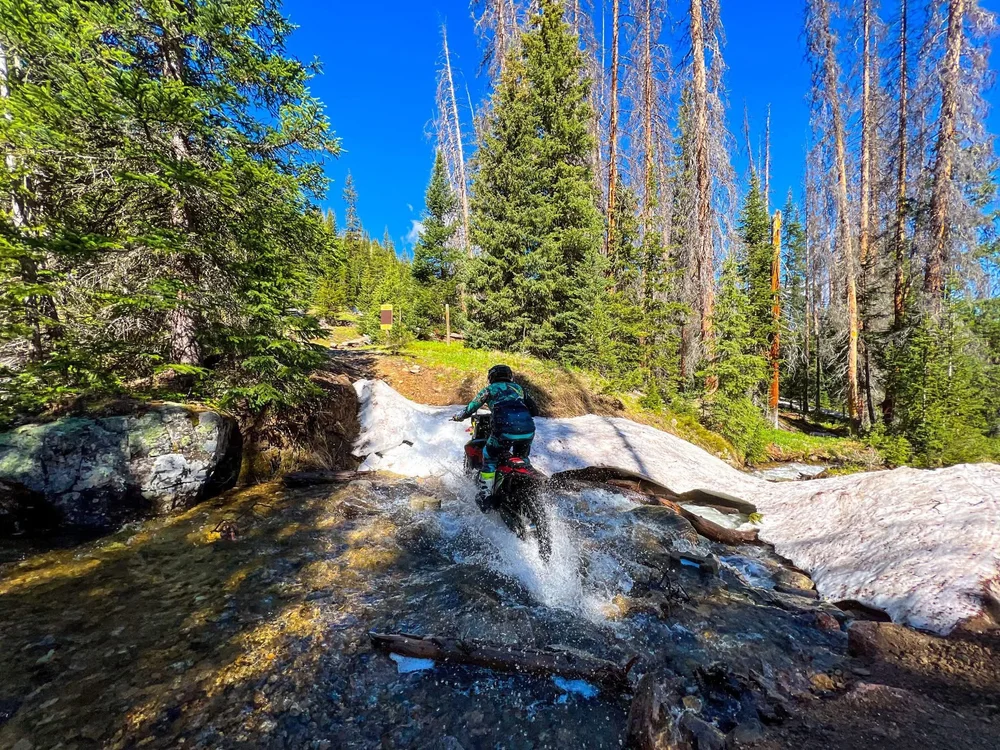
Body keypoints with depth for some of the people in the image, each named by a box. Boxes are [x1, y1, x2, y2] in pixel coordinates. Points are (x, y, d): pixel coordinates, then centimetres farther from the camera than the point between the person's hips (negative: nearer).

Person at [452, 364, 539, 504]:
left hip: (505, 430, -4)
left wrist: (458, 416, 38)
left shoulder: (489, 390, 17)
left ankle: (485, 495, 15)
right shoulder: (518, 388, 27)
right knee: (522, 459, 30)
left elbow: (470, 409, 19)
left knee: (489, 458, 18)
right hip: (528, 430, 4)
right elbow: (534, 411, 29)